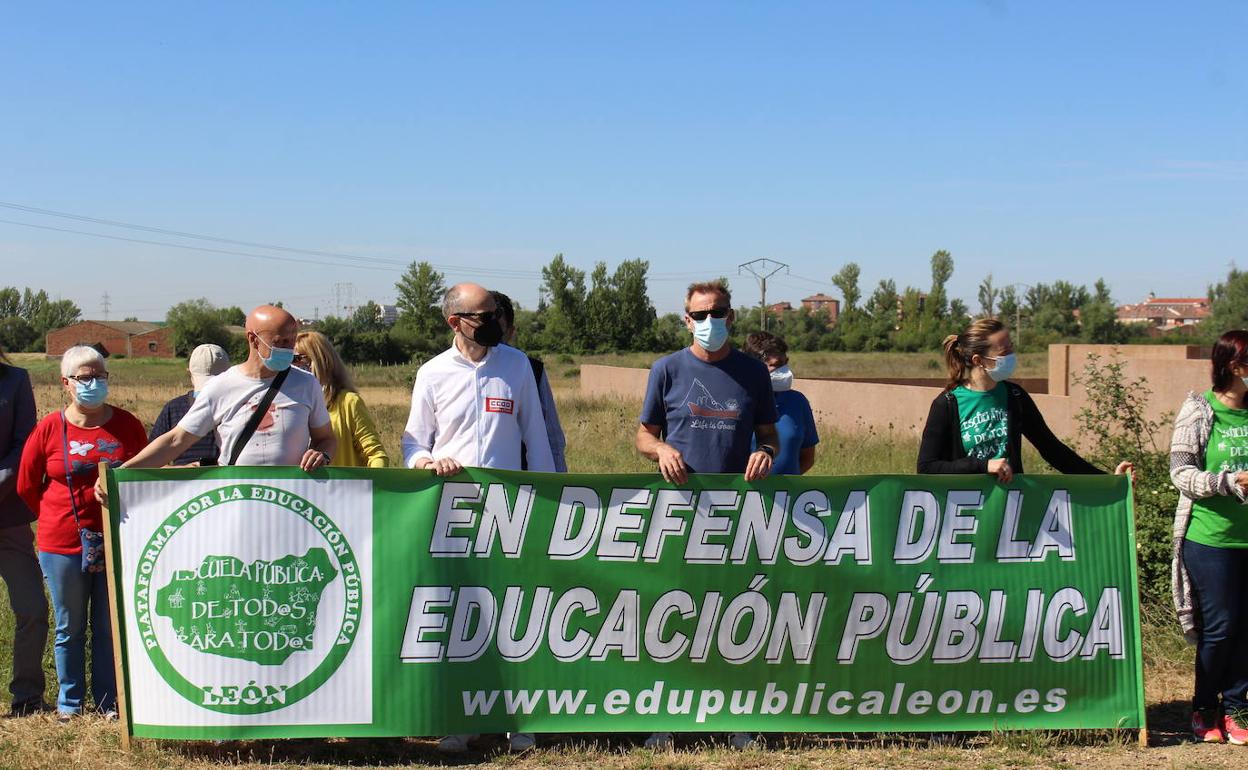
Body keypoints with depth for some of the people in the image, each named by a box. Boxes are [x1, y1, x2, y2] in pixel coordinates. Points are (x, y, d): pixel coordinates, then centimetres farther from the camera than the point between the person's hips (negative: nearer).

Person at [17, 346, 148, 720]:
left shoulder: (127, 424, -1)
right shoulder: (49, 429, -5)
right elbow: (26, 486, 5)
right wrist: (63, 517, 6)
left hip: (117, 542, 1)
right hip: (63, 544, -1)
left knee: (111, 626, 9)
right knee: (70, 628, 11)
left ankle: (109, 701, 22)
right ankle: (69, 701, 25)